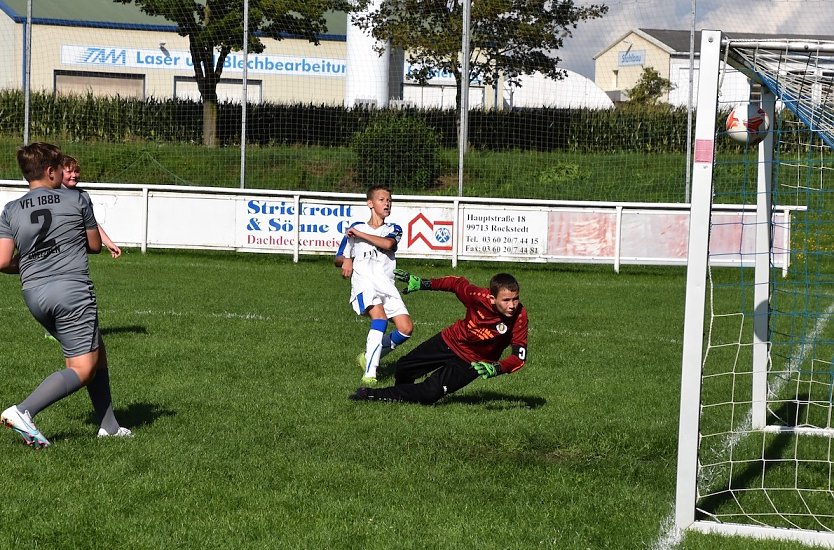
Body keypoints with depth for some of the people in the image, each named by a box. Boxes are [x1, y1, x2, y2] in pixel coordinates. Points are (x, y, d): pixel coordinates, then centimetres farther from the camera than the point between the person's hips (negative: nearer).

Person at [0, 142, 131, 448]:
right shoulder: (76, 200, 0)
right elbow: (95, 245, 11)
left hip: (33, 294, 6)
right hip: (71, 289, -6)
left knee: (96, 352, 19)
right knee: (83, 369, -4)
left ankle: (108, 426, 19)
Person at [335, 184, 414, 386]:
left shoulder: (394, 229, 16)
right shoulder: (356, 228, 16)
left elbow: (387, 243, -10)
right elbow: (338, 259, 20)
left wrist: (359, 234, -8)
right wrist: (346, 261, -4)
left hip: (387, 285, 3)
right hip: (364, 284, -3)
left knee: (406, 328, -12)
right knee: (380, 318, -31)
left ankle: (369, 357, 11)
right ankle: (369, 374, -37)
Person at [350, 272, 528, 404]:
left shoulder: (519, 316, -31)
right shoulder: (479, 296, -28)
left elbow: (519, 356, -27)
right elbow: (457, 283, -8)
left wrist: (496, 368, -43)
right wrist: (422, 284, -7)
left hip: (470, 363, -3)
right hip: (450, 341, 3)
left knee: (430, 393, -16)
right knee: (402, 369, 13)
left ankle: (374, 395, 5)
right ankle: (400, 395, 49)